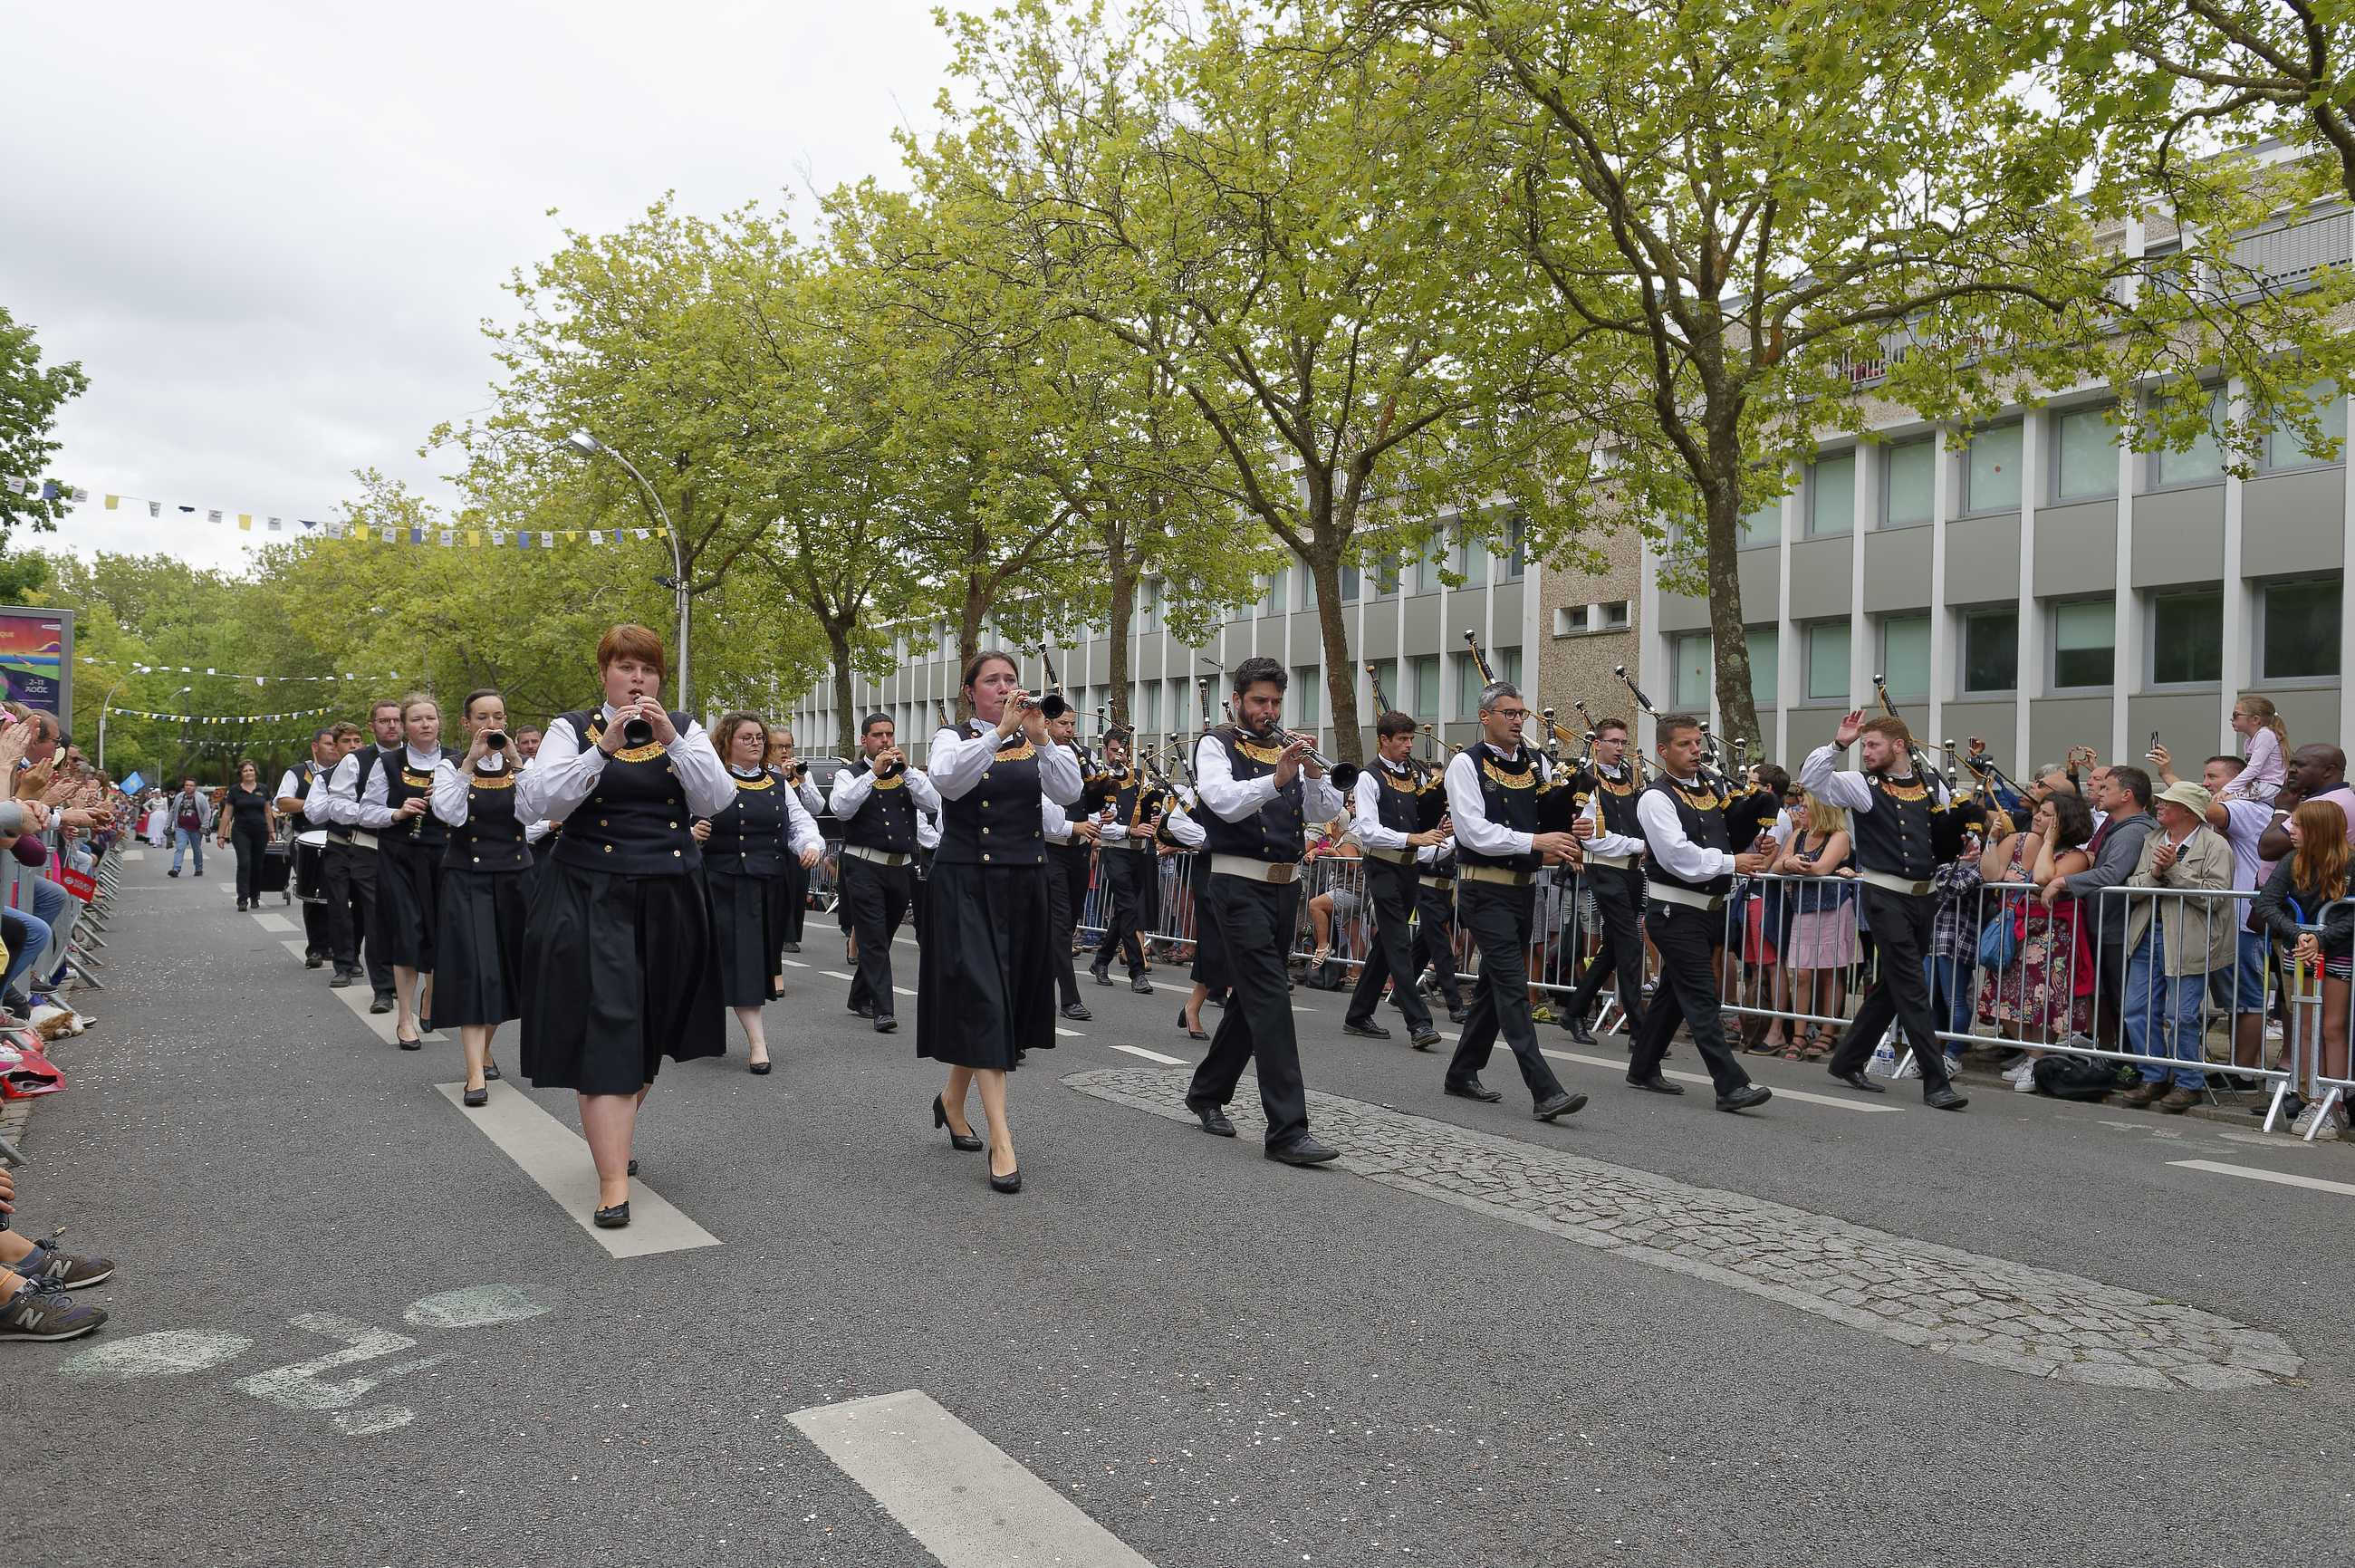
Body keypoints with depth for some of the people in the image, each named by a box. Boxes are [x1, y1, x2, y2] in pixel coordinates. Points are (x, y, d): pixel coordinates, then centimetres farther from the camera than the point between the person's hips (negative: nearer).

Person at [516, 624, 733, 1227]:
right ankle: (613, 1183, -12)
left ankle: (613, 1133, 37)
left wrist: (672, 741, -17)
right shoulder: (571, 729, 1)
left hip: (671, 899, 3)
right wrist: (603, 748, -21)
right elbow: (535, 802, -13)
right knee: (604, 1031, -11)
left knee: (649, 1032, 13)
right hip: (593, 900, -3)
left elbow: (717, 799, -6)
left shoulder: (684, 729, 8)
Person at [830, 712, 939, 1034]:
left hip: (902, 867, 4)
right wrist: (874, 772, -19)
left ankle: (860, 997, 30)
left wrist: (907, 769, -12)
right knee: (873, 939, -9)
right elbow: (842, 809, -16)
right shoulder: (850, 775, 3)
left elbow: (932, 804, -3)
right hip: (864, 867, -4)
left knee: (881, 937, 14)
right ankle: (884, 1010, -12)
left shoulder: (908, 774, 13)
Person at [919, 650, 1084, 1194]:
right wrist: (999, 731, -26)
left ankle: (953, 1097, 34)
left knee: (1011, 999, 11)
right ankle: (1001, 1141, -13)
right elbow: (947, 781, -21)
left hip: (1025, 884, 5)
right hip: (967, 884, -4)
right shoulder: (954, 738, 1)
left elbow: (1068, 791, -7)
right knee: (984, 1000, -11)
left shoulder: (1035, 743, 10)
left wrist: (1040, 737, -18)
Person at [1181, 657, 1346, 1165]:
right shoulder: (1215, 746, -1)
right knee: (1271, 1000, -13)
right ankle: (1288, 1128, -14)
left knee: (1252, 998, 14)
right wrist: (1275, 779, -35)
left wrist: (1313, 771, -16)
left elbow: (1326, 810, 2)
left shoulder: (1289, 748, 13)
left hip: (1285, 888, 6)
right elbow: (1226, 802, -20)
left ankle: (1208, 1092, 32)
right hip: (1238, 886, -6)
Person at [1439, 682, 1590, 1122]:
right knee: (1513, 987, -11)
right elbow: (1474, 831, -16)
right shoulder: (1466, 764, -7)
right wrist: (1535, 842, -23)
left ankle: (1462, 1073, 27)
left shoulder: (1535, 763, 11)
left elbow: (1558, 817, 15)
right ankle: (1545, 1092, -15)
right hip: (1486, 890, -7)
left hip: (1525, 887, 7)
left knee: (1495, 984, 14)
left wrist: (1559, 847, -8)